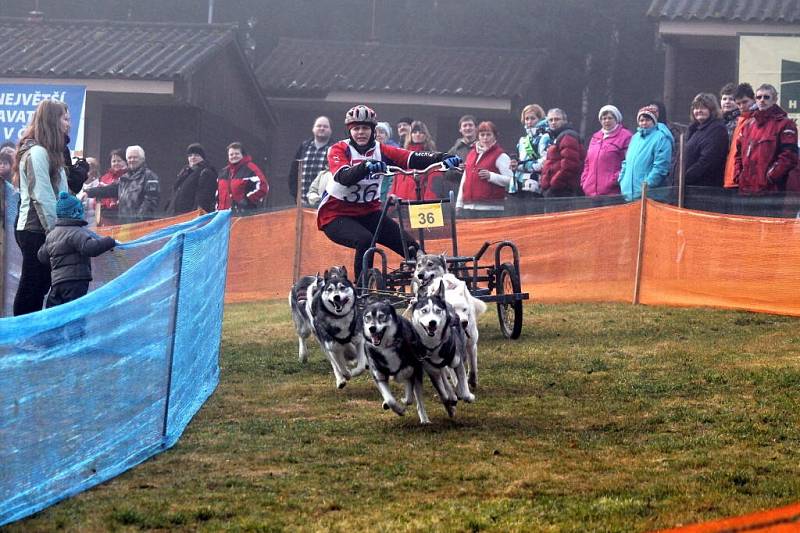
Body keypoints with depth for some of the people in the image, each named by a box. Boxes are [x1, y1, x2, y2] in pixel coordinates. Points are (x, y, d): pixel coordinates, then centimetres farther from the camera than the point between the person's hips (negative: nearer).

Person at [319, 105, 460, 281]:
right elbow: (344, 177, -31)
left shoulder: (381, 151, -2)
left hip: (367, 212, 5)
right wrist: (366, 167, -51)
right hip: (335, 214, -5)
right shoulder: (339, 150, -11)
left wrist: (443, 158, -34)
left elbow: (413, 159, -16)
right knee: (365, 240, -33)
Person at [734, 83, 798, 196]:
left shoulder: (784, 124, -2)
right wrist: (738, 175, 9)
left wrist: (770, 176, -16)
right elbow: (739, 153, 25)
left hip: (770, 189, -7)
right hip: (745, 188, 7)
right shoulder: (748, 125, 21)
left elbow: (789, 156, -12)